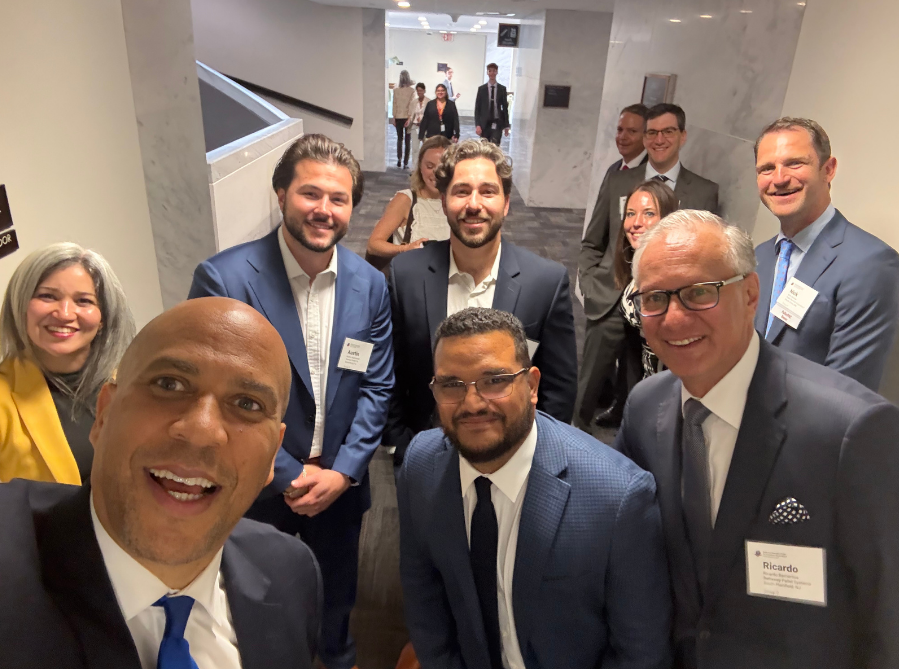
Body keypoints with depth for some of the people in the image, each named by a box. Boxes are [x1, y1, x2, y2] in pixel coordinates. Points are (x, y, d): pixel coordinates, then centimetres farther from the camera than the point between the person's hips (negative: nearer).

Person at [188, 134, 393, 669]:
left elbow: (377, 388, -3)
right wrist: (290, 475, -14)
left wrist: (342, 471, -11)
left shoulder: (371, 284, -7)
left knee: (337, 592, 26)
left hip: (340, 481, 3)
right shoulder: (224, 278, -20)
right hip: (257, 485, -3)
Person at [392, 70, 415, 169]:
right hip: (407, 117, -2)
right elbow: (411, 105, -12)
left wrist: (394, 117, 6)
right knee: (408, 140, 5)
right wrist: (409, 118, -10)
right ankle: (405, 163, 2)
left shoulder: (396, 90, -4)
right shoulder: (412, 90, -9)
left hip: (398, 117, 2)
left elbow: (394, 104, -1)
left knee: (399, 138, 18)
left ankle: (399, 159, 10)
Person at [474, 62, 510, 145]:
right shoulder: (482, 89, 4)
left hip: (497, 123, 0)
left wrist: (506, 125, 5)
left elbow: (505, 107, 8)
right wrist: (477, 125, -7)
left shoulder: (502, 89, 6)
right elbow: (477, 108, 2)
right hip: (485, 123, 0)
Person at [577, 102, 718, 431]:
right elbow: (591, 245, 13)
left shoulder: (705, 192, 5)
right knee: (589, 392, 6)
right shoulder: (617, 182, 9)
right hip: (609, 303, 1)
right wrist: (590, 288, 1)